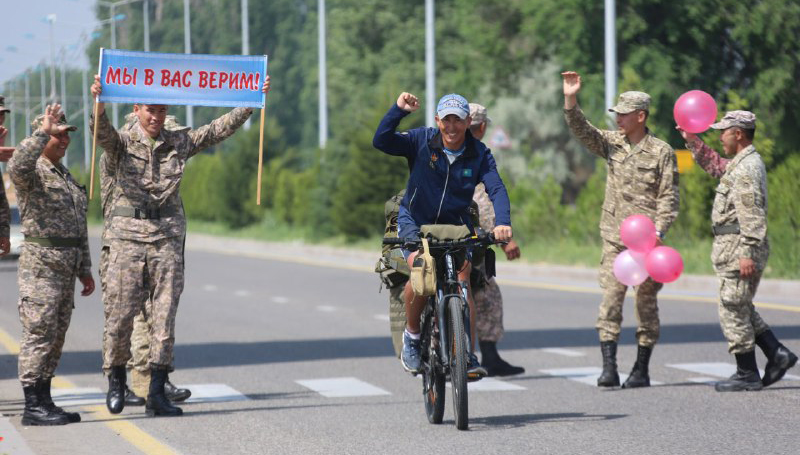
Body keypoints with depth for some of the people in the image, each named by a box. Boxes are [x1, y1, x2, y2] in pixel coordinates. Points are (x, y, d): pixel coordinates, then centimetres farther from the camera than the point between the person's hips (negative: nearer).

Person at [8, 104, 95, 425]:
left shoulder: (65, 176, 21)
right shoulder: (33, 172, -6)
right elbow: (17, 166, -34)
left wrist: (84, 269, 22)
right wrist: (43, 132, -29)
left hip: (66, 267, 9)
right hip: (40, 263, -9)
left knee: (56, 337, 10)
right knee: (39, 333, -10)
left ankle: (44, 402, 15)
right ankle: (33, 407, -9)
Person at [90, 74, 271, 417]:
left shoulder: (179, 143, 12)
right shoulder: (121, 143, 2)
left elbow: (220, 129, 13)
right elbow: (102, 132, -19)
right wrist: (99, 105, -40)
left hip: (168, 237, 3)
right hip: (128, 235, -2)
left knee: (165, 315, 0)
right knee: (121, 312, -2)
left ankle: (157, 394, 3)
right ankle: (116, 380, 18)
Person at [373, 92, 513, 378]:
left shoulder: (479, 154, -8)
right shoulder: (421, 141, -12)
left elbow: (496, 189, -21)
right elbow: (381, 142, -25)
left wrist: (502, 223, -39)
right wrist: (399, 110, -39)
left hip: (455, 224, 2)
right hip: (415, 220, -2)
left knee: (463, 279, -16)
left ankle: (469, 357, -11)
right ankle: (412, 335, -3)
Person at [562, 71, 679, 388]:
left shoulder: (661, 152, -3)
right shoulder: (612, 143, 9)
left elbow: (668, 197, -5)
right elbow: (582, 131, -2)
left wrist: (658, 232, -15)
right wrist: (570, 101, -16)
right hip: (614, 238, 3)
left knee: (646, 302, 4)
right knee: (610, 299, -7)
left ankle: (641, 370, 11)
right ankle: (608, 368, -9)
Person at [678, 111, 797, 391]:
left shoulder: (747, 168, -17)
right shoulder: (741, 163, 16)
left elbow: (751, 214, -24)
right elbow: (715, 166, 38)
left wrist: (747, 253, -27)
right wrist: (692, 141, 35)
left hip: (738, 246, -10)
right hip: (736, 248, 10)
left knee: (733, 310, -4)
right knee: (741, 309, 16)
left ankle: (747, 375, 1)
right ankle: (777, 354, 11)